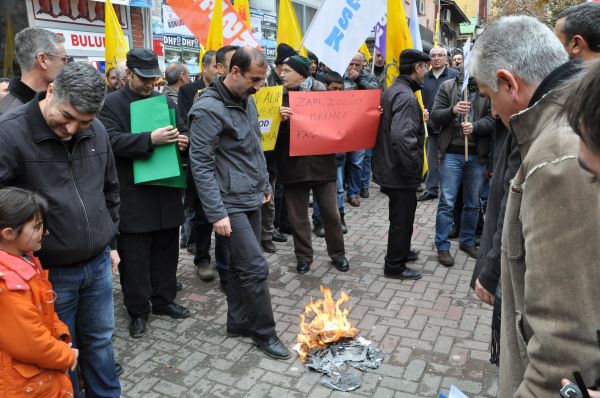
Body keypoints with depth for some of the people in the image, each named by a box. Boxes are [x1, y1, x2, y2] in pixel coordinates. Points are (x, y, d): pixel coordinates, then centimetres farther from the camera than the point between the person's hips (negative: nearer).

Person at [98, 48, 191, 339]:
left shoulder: (167, 101, 13)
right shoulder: (111, 103, -2)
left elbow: (182, 133, 19)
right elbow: (112, 140, -16)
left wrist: (184, 141, -6)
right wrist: (151, 139, -29)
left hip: (167, 191, 5)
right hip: (133, 196, -4)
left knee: (166, 251, 14)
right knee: (135, 257, 5)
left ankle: (163, 300, 31)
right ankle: (138, 310, 20)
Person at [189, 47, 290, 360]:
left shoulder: (247, 101, 11)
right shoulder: (209, 109, -16)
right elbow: (201, 165, -18)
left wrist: (264, 184, 20)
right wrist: (216, 213, -20)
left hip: (251, 199, 8)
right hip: (230, 204, -8)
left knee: (238, 267, 16)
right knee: (255, 267, -6)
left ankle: (239, 323, 29)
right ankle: (264, 333, 12)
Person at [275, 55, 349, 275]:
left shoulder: (321, 92, 2)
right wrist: (279, 119, -26)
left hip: (322, 163, 0)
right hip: (293, 165, 0)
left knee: (331, 213, 9)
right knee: (298, 216, 10)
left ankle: (338, 254, 27)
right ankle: (303, 256, 26)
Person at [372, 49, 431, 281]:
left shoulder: (391, 91, 10)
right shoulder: (407, 97, -22)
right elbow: (402, 136, -34)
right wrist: (413, 167, -24)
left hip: (388, 166, 10)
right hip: (400, 173, -10)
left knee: (402, 214, 25)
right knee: (402, 217, 4)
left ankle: (401, 251, 42)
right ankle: (394, 266, 18)